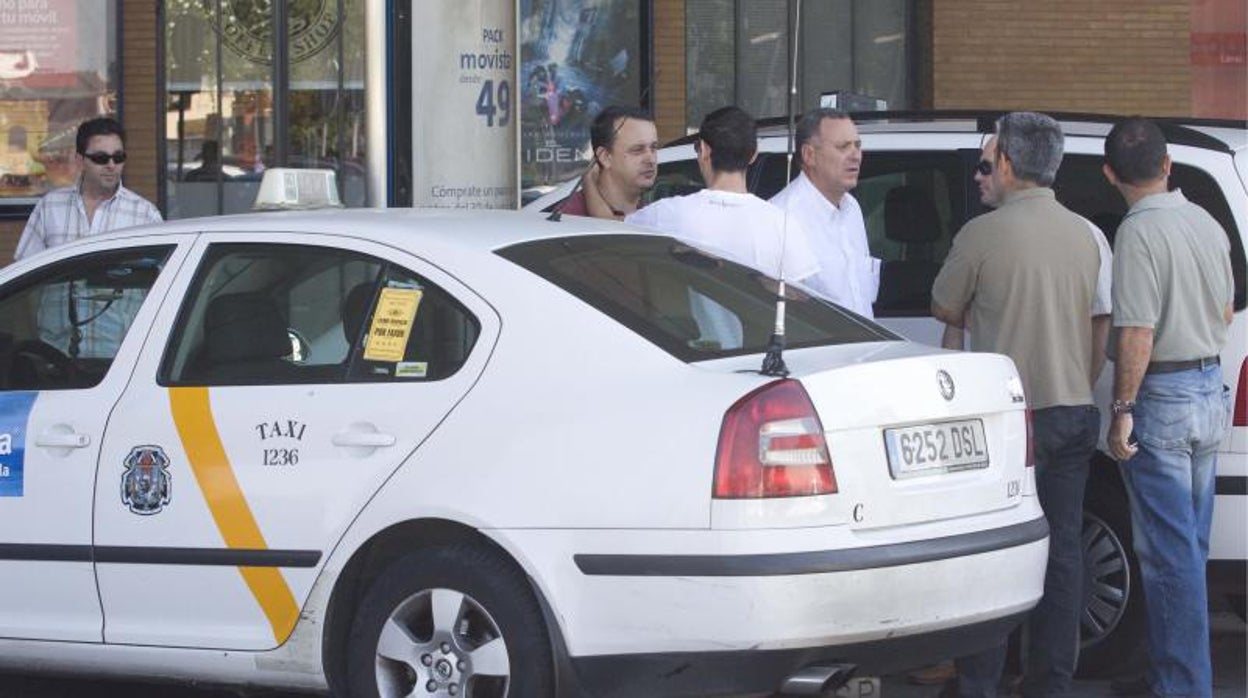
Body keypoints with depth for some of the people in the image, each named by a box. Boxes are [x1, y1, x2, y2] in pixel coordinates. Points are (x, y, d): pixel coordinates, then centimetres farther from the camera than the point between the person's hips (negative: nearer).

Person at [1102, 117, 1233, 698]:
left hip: (1163, 395, -8)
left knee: (1169, 553, -5)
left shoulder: (1140, 231, -18)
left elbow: (1137, 333, -23)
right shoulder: (1207, 224, 8)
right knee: (1190, 546, 16)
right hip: (1210, 390, 8)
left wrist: (1123, 409, -18)